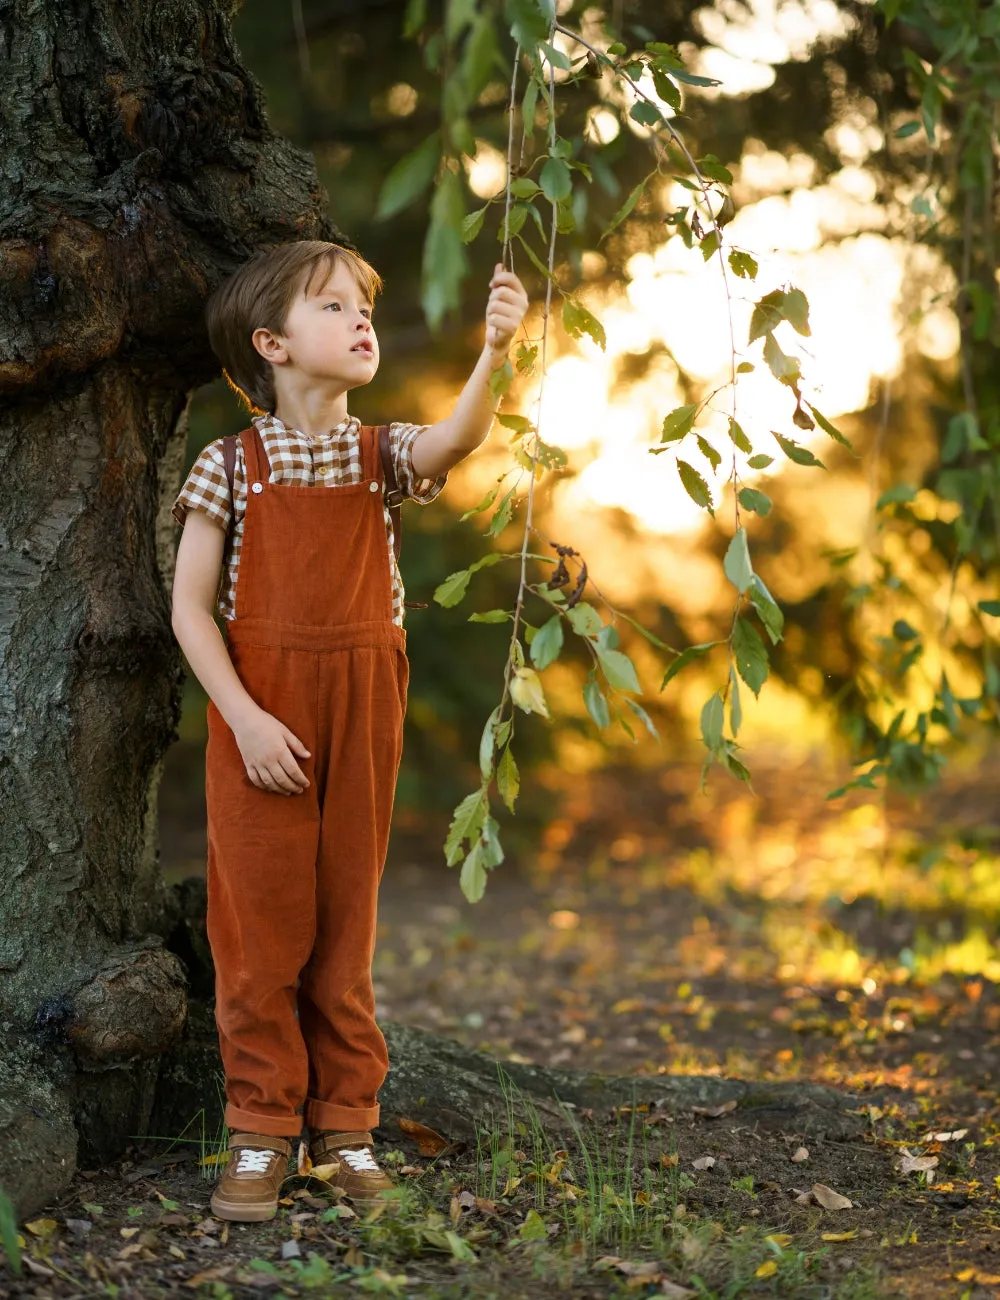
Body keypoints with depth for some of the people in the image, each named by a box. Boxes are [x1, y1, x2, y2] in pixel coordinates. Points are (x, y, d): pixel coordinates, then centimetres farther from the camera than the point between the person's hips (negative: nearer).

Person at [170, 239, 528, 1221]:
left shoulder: (381, 453, 2)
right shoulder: (231, 466, -5)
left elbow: (455, 440, -21)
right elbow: (190, 608, -6)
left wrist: (494, 351, -39)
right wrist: (246, 719, -15)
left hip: (362, 715, 3)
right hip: (261, 723, -2)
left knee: (347, 918, 10)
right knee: (262, 919, 3)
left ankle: (346, 1122, 21)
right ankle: (262, 1131, 14)